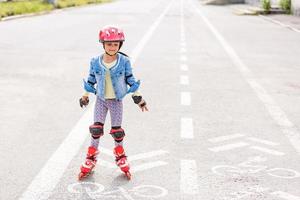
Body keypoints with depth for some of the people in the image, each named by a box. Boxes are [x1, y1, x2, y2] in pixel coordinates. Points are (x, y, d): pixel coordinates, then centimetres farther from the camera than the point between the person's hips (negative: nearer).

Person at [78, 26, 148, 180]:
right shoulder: (95, 62, -10)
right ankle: (91, 157, 14)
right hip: (101, 99, 1)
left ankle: (120, 156, 28)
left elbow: (130, 80, -2)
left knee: (117, 130, 7)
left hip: (116, 100, -1)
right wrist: (85, 96, 12)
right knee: (96, 128, 0)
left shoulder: (124, 62, -12)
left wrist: (138, 98, 0)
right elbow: (91, 80, 4)